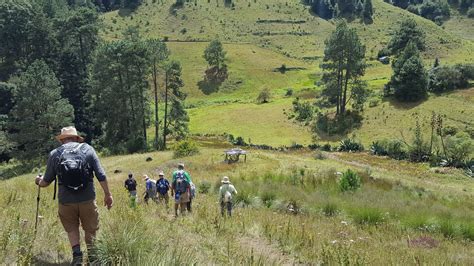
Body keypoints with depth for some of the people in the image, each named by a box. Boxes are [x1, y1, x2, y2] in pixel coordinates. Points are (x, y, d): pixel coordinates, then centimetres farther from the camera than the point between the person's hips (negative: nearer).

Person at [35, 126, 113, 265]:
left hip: (66, 201, 1)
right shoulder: (87, 149, 0)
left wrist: (39, 181, 33)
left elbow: (46, 182, 10)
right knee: (90, 229, 16)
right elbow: (101, 175, -3)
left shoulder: (54, 154, 2)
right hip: (87, 200, 0)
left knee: (72, 229, 19)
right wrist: (107, 194, 5)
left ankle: (77, 254, 3)